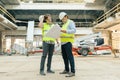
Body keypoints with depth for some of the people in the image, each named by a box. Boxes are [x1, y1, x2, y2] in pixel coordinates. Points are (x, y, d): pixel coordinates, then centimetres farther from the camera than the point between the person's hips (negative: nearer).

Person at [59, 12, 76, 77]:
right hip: (63, 42, 9)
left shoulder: (71, 22, -3)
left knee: (70, 56, -12)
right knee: (64, 56, 11)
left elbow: (74, 30, -19)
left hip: (68, 41, -9)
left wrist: (66, 31, -31)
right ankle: (66, 70, 20)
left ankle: (72, 72, -10)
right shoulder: (64, 24, 24)